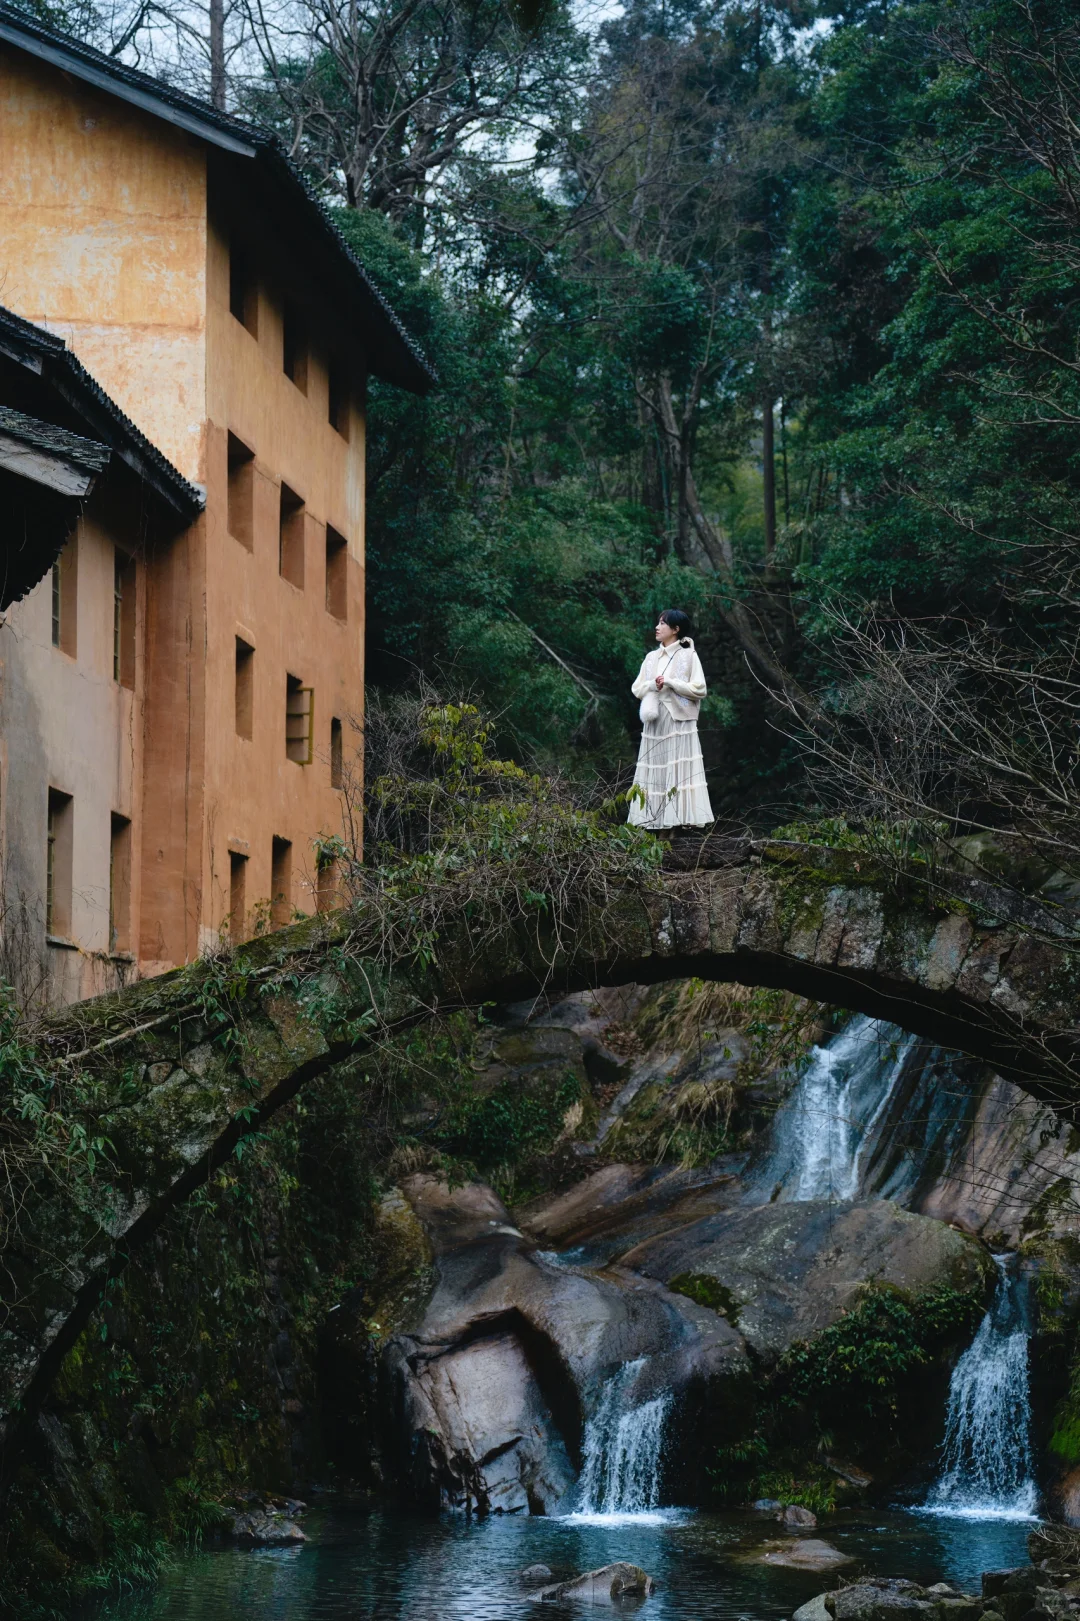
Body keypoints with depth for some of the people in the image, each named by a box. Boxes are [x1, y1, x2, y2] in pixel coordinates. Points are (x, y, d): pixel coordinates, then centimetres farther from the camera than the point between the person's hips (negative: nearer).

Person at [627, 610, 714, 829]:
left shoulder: (688, 656, 0)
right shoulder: (651, 657, 14)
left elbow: (699, 689, -7)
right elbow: (637, 689, 12)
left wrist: (670, 683, -13)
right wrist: (653, 685, -8)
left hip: (679, 721, -5)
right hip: (655, 722, 5)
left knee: (681, 769, -8)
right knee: (655, 769, 1)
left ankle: (684, 818, -9)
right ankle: (654, 817, 1)